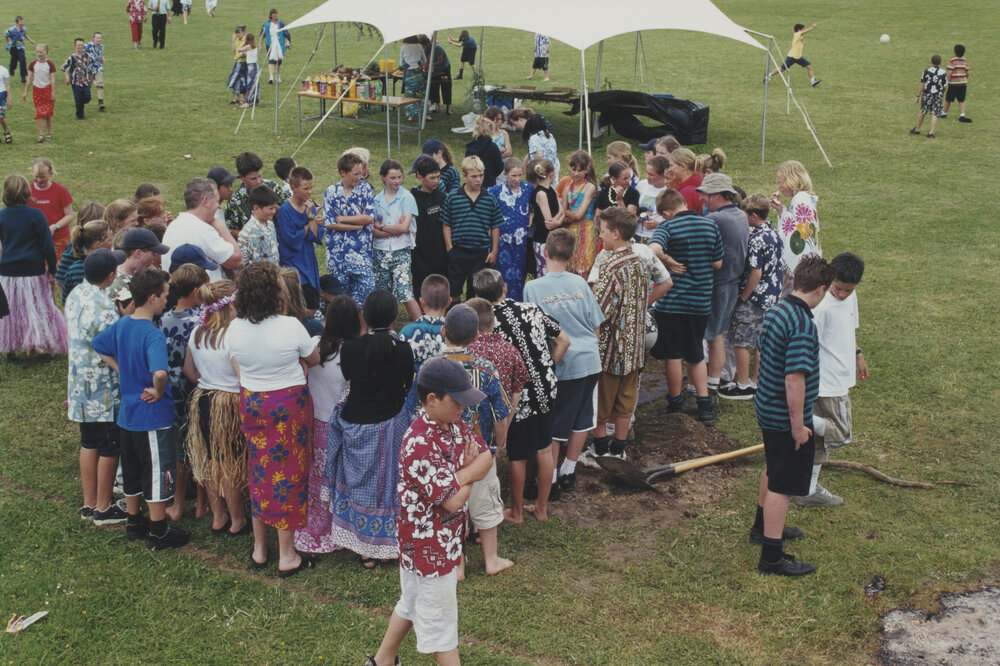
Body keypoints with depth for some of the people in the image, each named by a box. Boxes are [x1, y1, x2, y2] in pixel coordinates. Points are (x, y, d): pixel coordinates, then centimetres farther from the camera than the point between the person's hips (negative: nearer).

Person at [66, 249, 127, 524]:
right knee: (109, 448, 5)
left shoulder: (75, 296, 3)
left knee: (89, 443, 18)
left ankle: (89, 504, 27)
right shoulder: (105, 307, -23)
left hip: (80, 385, 8)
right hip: (104, 390, -8)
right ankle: (104, 509, 15)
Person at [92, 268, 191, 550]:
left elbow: (99, 346, 18)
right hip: (153, 415, -8)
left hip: (127, 413, 8)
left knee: (131, 471, 19)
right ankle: (158, 532, 14)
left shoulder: (121, 325, 1)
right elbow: (159, 373, -39)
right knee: (157, 472, 4)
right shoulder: (153, 334, -24)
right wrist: (159, 392, -20)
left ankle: (134, 523, 33)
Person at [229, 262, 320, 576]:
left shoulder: (235, 329, -7)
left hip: (251, 405, 4)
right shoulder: (290, 327, -20)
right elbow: (314, 360, -4)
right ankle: (287, 556, 16)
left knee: (259, 471, 18)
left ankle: (259, 550, 29)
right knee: (287, 473, 7)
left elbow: (239, 370, 5)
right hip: (289, 406, -4)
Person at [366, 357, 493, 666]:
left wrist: (461, 474, -20)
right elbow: (453, 499, -30)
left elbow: (486, 459, -2)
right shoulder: (420, 445, -30)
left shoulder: (455, 425, -2)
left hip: (447, 534, 9)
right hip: (429, 542, -9)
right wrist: (470, 475, -10)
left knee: (413, 602, 25)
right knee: (440, 616, 7)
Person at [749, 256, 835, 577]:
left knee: (773, 471, 27)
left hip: (767, 410, 9)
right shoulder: (803, 326, -26)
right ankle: (772, 556, 8)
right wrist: (798, 424, -20)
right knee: (782, 484, 0)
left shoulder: (776, 311, 1)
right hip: (786, 418, -9)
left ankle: (763, 527, 46)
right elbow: (794, 380, -29)